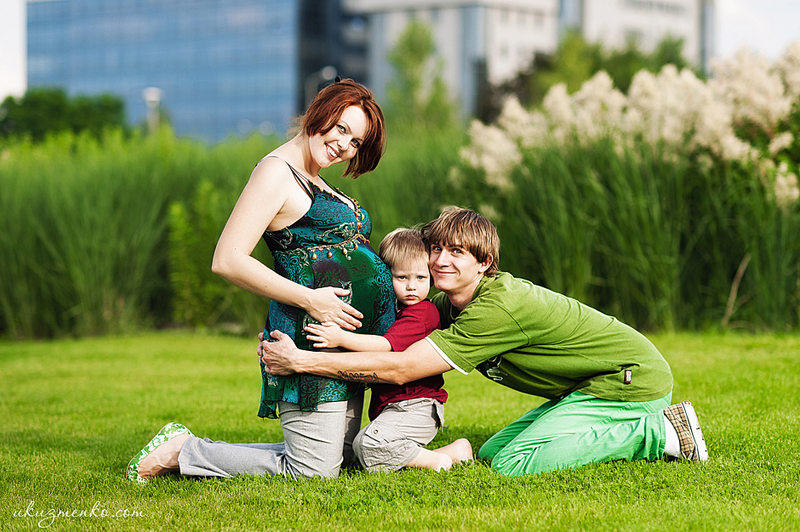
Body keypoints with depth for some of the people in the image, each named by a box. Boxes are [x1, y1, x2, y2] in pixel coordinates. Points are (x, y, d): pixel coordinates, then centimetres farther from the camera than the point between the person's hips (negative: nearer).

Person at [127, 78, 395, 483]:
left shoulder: (312, 181, 21)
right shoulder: (277, 173, -10)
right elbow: (227, 261, -18)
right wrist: (309, 299, -20)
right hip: (309, 331, -10)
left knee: (339, 455, 12)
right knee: (314, 469, -10)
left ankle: (187, 448, 18)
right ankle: (182, 453, 4)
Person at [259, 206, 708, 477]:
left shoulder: (498, 308, -27)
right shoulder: (449, 301, 0)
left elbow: (400, 368, -30)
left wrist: (302, 361, -31)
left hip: (632, 379, -9)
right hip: (595, 382, 10)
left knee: (512, 463, -20)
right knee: (490, 453, 8)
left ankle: (658, 432, -10)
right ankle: (641, 426, 11)